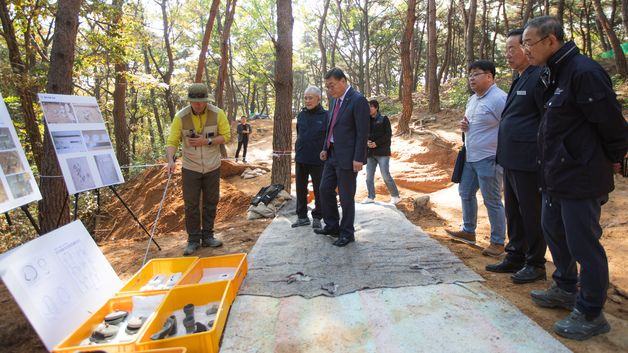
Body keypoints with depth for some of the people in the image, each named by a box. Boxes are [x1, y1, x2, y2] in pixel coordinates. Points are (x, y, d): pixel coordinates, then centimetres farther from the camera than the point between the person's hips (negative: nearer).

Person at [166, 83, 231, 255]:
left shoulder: (217, 114, -10)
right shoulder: (181, 117, -12)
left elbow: (226, 136, -6)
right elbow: (172, 141, -14)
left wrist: (207, 141, -20)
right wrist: (170, 159, -31)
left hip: (212, 167, 1)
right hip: (190, 168, -1)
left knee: (211, 202, 10)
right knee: (191, 204, 3)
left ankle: (207, 236, 25)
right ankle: (193, 240, 16)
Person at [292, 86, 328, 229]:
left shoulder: (326, 116, -6)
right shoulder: (301, 115, 7)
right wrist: (297, 152, 14)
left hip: (318, 160, -4)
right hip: (300, 159, 5)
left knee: (318, 190, 7)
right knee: (300, 189, 11)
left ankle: (317, 218, 21)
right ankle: (302, 216, 24)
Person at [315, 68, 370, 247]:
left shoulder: (358, 100, -14)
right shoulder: (335, 100, 12)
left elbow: (363, 133, -17)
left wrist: (358, 158, -20)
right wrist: (325, 148, 11)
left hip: (347, 157, -8)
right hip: (332, 154, 9)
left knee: (346, 196, 2)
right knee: (325, 189, 13)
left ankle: (347, 233, 19)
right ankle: (332, 226, 29)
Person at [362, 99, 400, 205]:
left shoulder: (384, 119, -1)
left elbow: (388, 134, -7)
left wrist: (376, 143, -15)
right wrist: (367, 142, -8)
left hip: (382, 152, -5)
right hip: (370, 152, 5)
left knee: (385, 175, -7)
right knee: (369, 176, 4)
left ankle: (395, 196, 7)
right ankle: (371, 197, 16)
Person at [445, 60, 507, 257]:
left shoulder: (499, 98, -15)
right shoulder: (472, 99, 13)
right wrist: (464, 126, 4)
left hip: (489, 159, -9)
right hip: (470, 157, 9)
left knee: (492, 201, 0)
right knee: (466, 193, 17)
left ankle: (498, 242, 13)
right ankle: (468, 231, 33)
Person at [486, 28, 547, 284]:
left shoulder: (539, 78, -13)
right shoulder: (519, 80, 16)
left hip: (527, 162, -9)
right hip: (511, 160, 9)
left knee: (531, 213, 3)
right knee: (513, 212, 17)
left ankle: (535, 264, 17)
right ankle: (515, 257, 30)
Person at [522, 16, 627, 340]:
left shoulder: (583, 72, -20)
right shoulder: (553, 74, 10)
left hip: (580, 178, -10)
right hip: (555, 176, 10)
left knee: (583, 245, 1)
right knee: (554, 231, 21)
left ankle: (590, 315, 18)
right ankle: (565, 289, 41)